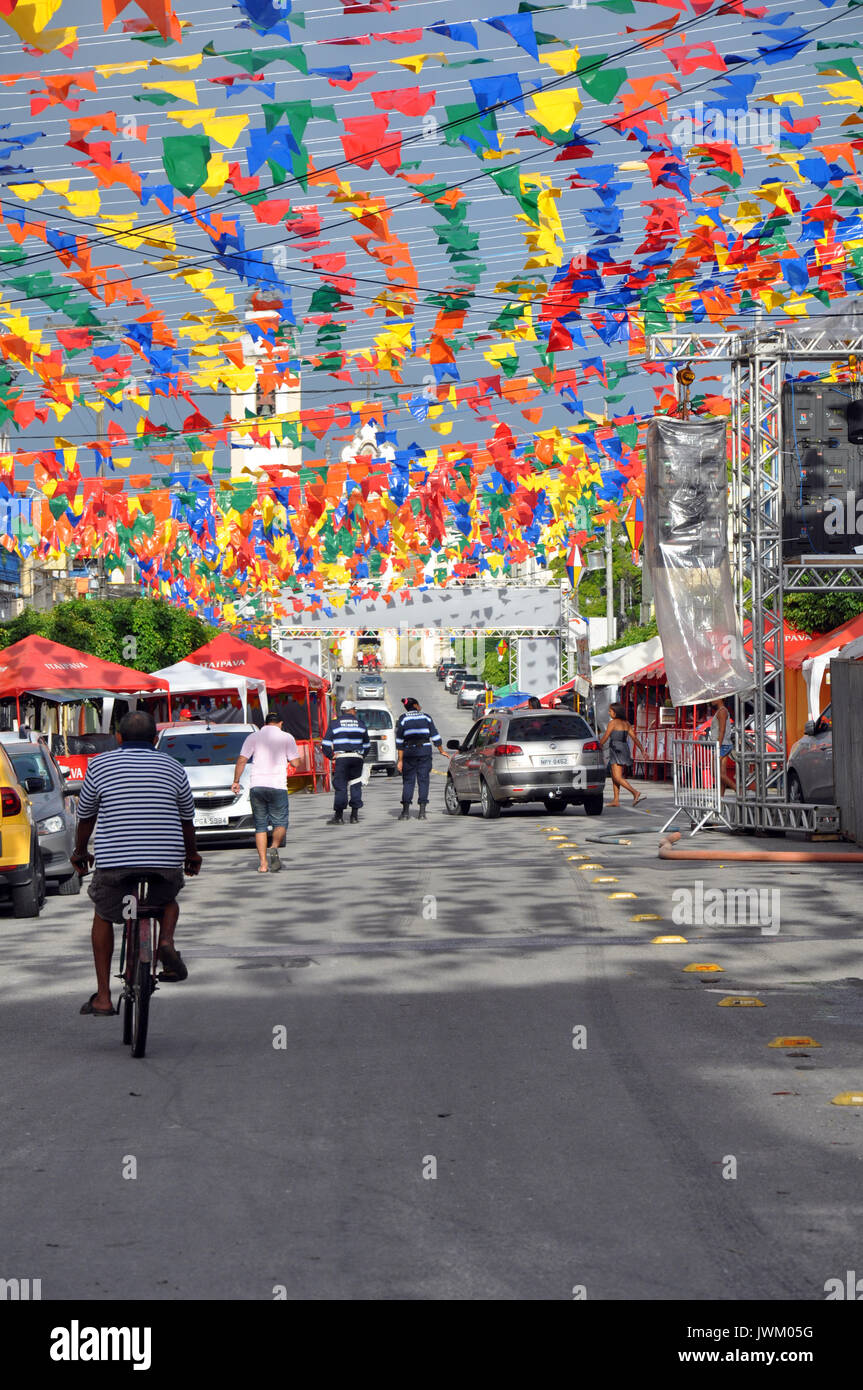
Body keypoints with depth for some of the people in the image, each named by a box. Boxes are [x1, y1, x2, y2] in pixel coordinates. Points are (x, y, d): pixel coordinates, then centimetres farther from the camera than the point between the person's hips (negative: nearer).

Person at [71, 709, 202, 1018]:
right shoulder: (173, 768, 9)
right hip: (166, 863, 1)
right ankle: (166, 943, 1)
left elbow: (86, 814, 16)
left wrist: (80, 851, 33)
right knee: (168, 899, 33)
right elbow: (187, 818, 21)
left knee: (103, 916, 24)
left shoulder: (100, 764, 5)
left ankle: (103, 996, 19)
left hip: (114, 864, -1)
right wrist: (192, 854, 38)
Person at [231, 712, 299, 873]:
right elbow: (295, 763, -1)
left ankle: (263, 863, 2)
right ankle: (274, 848, -22)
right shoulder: (287, 738, 4)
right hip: (278, 786, -2)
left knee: (260, 825, 8)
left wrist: (236, 782, 9)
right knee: (280, 823, 6)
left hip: (256, 785, 2)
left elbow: (241, 760, 3)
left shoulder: (253, 737, 8)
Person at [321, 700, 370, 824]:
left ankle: (339, 816, -5)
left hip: (341, 758, -2)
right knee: (355, 785, 9)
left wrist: (331, 756, 7)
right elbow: (367, 744, 19)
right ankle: (354, 815, 8)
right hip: (357, 758, 2)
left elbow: (325, 744, -1)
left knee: (340, 786, -2)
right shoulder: (360, 723, 12)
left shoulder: (335, 724, 5)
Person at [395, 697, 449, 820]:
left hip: (409, 752, -1)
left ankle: (406, 811, 2)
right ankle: (422, 812, -4)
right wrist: (441, 751, 17)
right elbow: (435, 736, 5)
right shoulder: (426, 717, 5)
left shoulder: (403, 719, 2)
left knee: (408, 781, 7)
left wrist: (400, 760, -1)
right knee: (423, 780, 2)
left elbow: (399, 741, -1)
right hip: (425, 751, 1)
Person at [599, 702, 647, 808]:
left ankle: (636, 793, -26)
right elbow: (634, 737, 11)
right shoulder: (626, 723, 12)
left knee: (618, 778, -12)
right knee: (614, 776, 16)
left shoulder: (613, 722, -9)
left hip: (616, 750, -8)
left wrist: (599, 747, 10)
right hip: (625, 749, 8)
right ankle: (616, 800, 16)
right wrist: (642, 750, 11)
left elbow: (605, 737, -5)